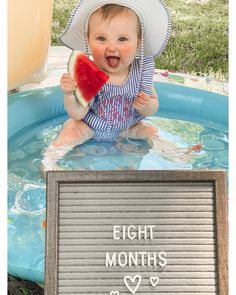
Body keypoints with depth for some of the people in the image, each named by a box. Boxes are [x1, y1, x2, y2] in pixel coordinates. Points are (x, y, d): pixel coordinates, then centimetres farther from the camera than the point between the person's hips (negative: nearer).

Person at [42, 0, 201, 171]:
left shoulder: (140, 71, -18)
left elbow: (153, 108, -7)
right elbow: (78, 114, -24)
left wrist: (146, 105, -31)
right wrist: (69, 94, -43)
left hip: (125, 127, 3)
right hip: (89, 126, -3)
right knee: (71, 132, -26)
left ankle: (169, 149, 25)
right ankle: (50, 158, -12)